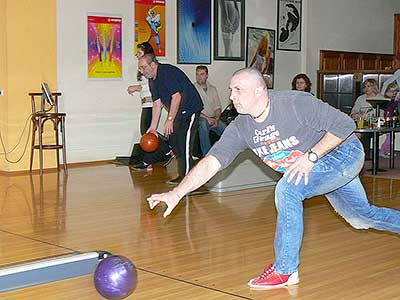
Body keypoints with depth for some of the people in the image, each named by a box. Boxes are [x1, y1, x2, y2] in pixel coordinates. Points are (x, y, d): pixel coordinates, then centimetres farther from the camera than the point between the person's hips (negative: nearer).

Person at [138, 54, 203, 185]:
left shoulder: (167, 72, -20)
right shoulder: (152, 80, 10)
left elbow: (177, 96, -25)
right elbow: (157, 104, 12)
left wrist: (170, 120, -25)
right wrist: (153, 127, 7)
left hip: (190, 109, -10)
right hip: (178, 112, 10)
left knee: (184, 143, -13)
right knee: (173, 141, 11)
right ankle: (183, 174, 21)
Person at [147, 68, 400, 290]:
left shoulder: (297, 104, -27)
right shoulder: (241, 128, -9)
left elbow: (345, 124, -23)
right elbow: (211, 162, -16)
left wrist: (311, 156, -28)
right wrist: (177, 193, -27)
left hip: (343, 153, -7)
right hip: (316, 168, 7)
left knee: (288, 190, -26)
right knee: (361, 217, 18)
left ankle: (286, 270, -15)